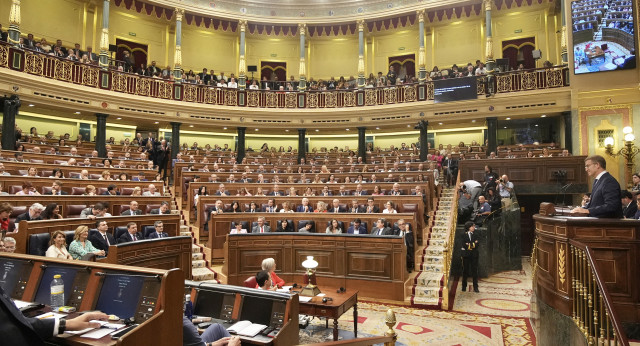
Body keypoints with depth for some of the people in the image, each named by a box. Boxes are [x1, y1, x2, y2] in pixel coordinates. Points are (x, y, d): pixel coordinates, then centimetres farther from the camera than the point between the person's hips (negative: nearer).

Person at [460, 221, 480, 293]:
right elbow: (462, 245, -9)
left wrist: (468, 245, -10)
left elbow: (477, 244, -5)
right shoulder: (463, 235, 5)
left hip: (474, 255, 1)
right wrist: (473, 244, -8)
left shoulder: (476, 236, 11)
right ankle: (464, 287, 15)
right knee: (465, 270, 4)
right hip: (466, 255, -1)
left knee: (474, 271, 1)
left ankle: (475, 287, 7)